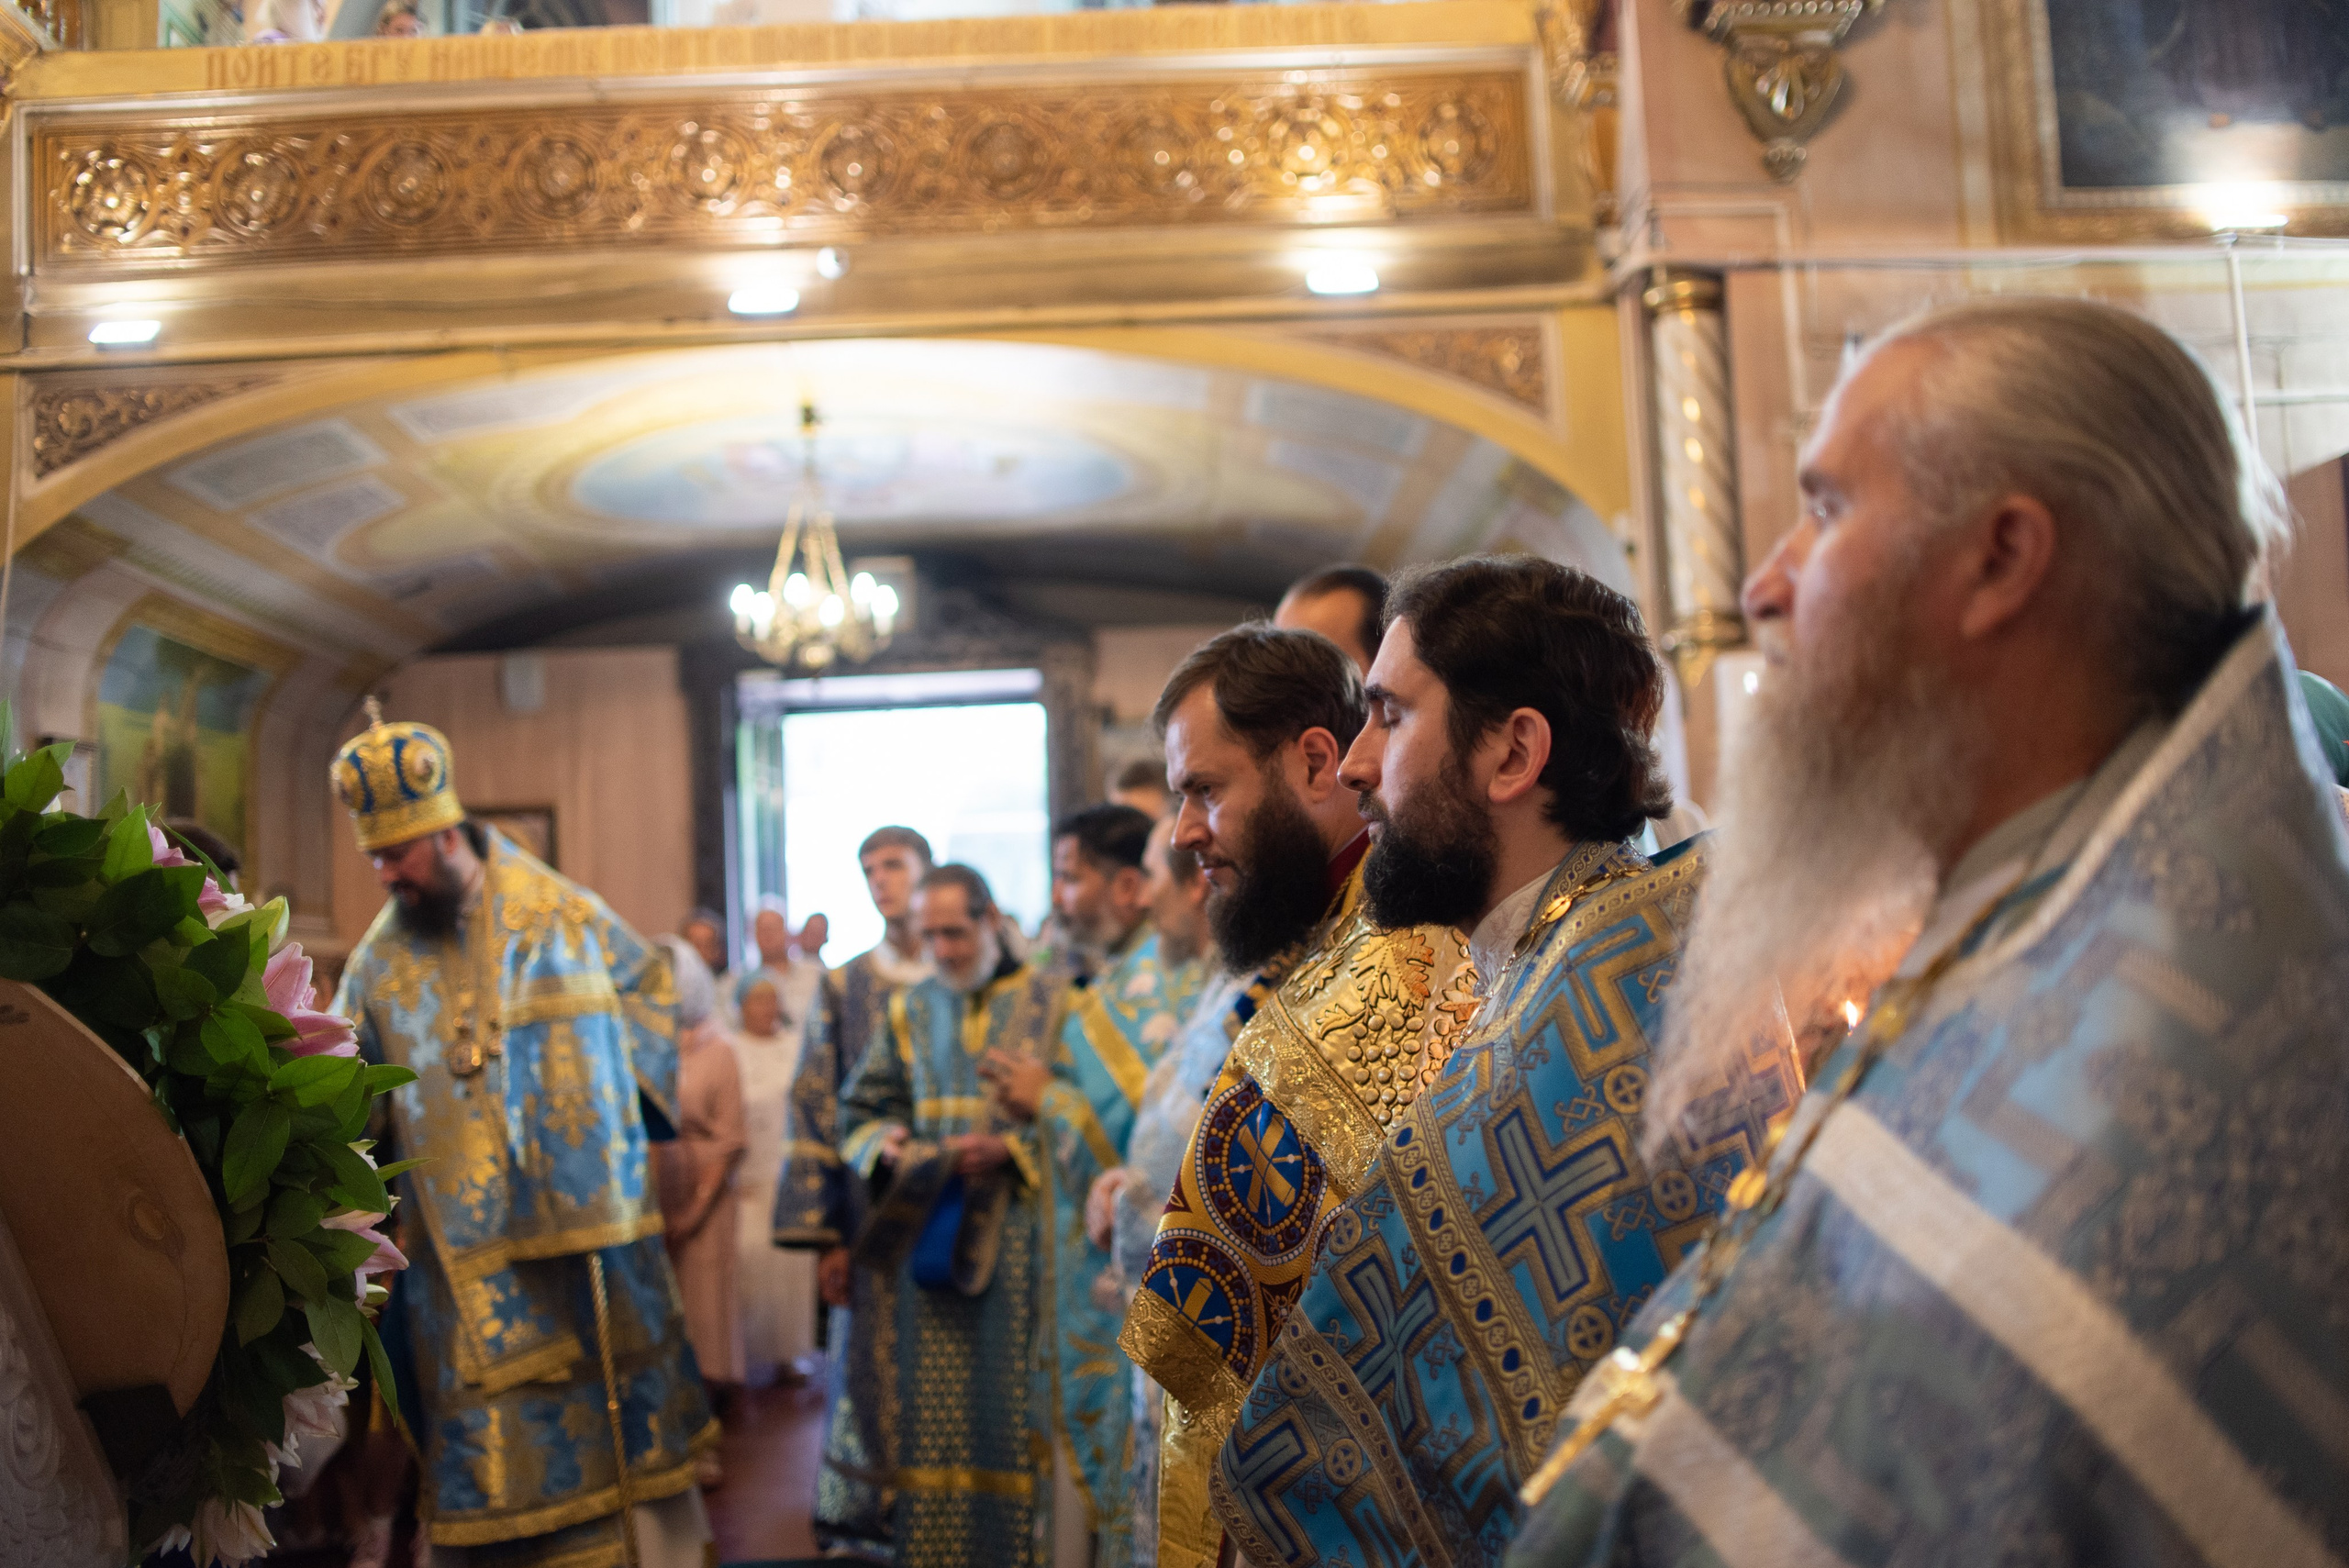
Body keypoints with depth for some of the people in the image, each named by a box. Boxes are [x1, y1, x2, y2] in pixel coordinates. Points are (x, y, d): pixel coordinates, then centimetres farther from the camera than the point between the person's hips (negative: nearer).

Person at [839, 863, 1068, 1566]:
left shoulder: (1052, 999, -1)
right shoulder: (911, 1010, 13)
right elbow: (860, 1110, 17)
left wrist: (1009, 1150, -17)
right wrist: (886, 1145, -4)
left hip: (1021, 1233, -4)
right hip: (928, 1228, 4)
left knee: (1015, 1400, -4)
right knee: (932, 1406, 3)